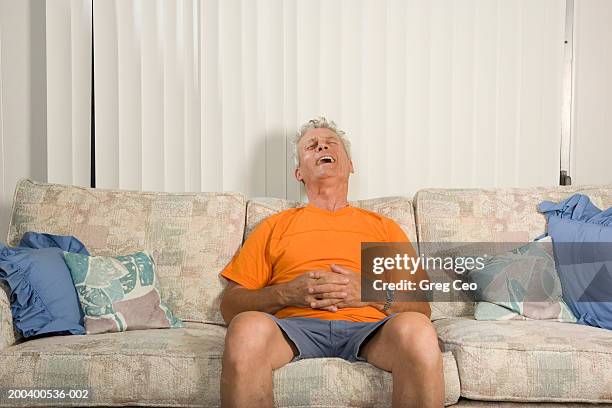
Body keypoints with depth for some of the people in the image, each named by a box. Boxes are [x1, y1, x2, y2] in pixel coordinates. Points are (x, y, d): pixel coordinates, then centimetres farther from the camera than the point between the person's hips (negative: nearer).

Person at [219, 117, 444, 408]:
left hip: (369, 328, 1)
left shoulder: (384, 227, 26)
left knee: (416, 329, -35)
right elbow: (230, 305, 16)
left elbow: (422, 306, 17)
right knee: (247, 327, -36)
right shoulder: (275, 226, 25)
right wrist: (286, 293, -3)